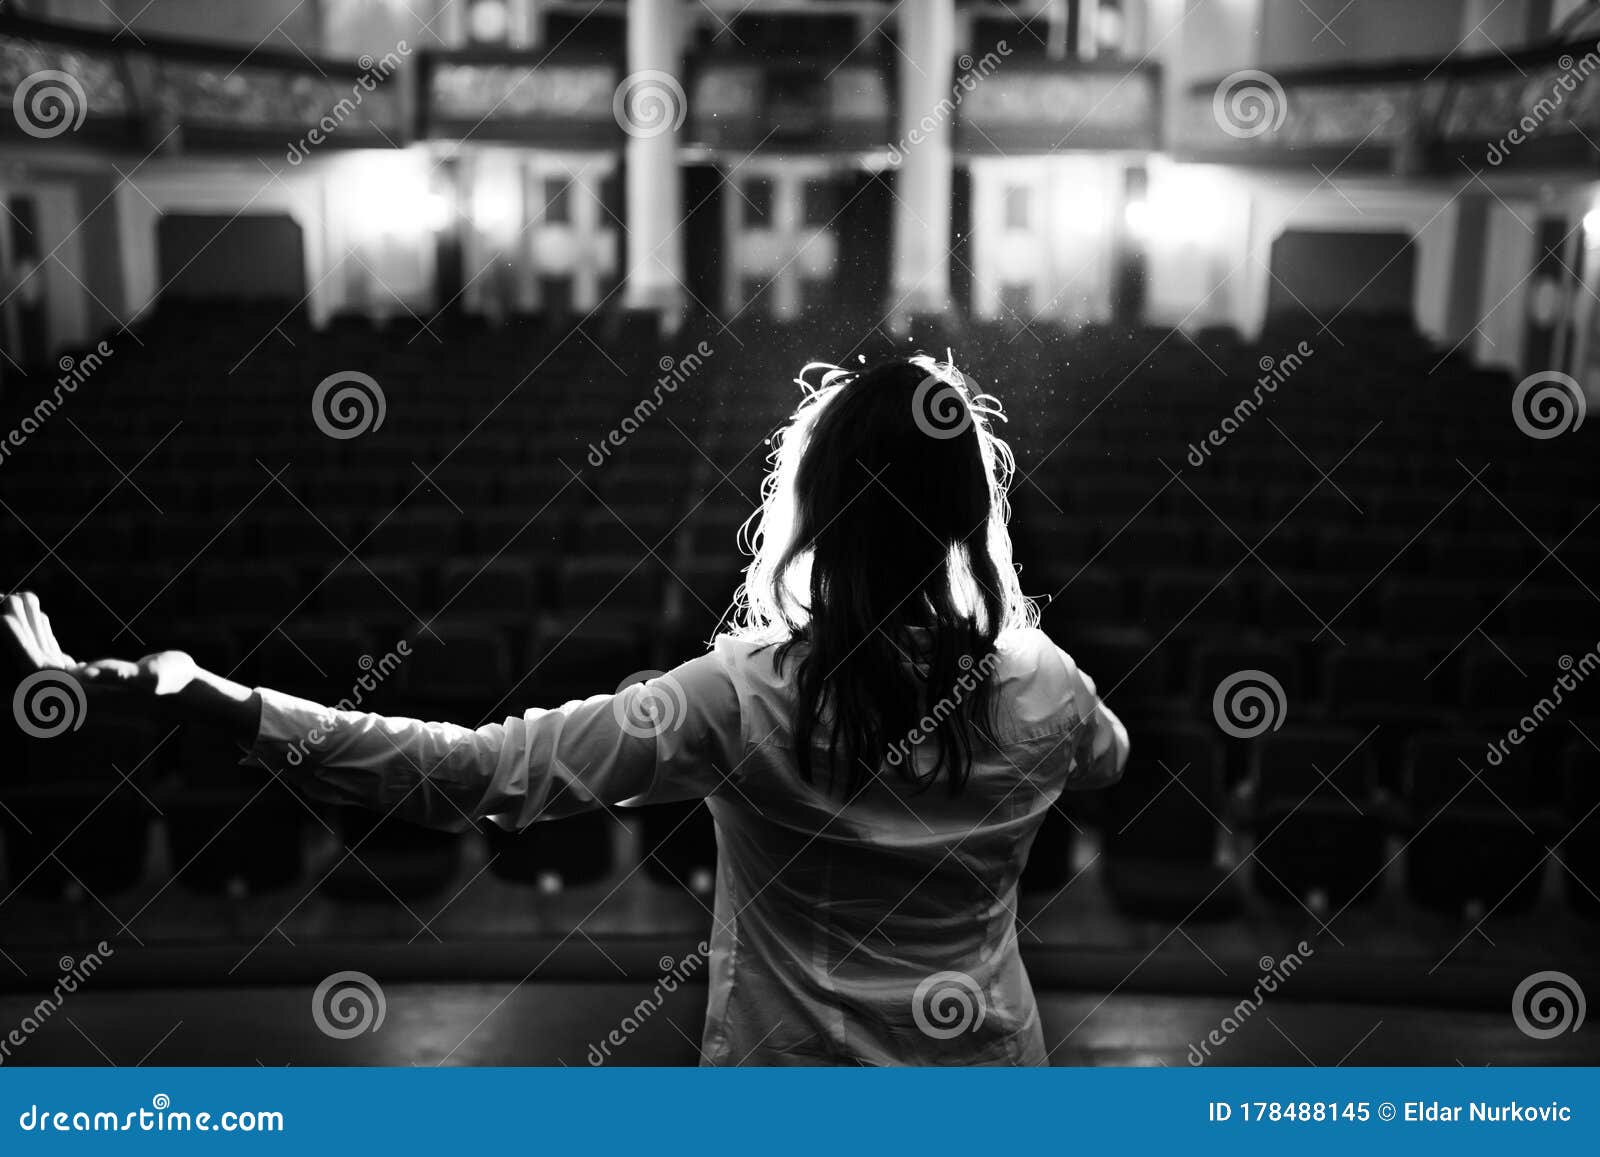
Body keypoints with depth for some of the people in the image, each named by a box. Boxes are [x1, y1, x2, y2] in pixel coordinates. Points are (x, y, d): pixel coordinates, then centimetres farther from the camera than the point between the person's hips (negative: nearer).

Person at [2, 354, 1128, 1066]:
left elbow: (483, 772, -29)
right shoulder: (1043, 689, -12)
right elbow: (1110, 756, 12)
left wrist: (212, 701, -27)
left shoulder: (744, 698, -25)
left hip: (792, 1080, -3)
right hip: (984, 1069, 4)